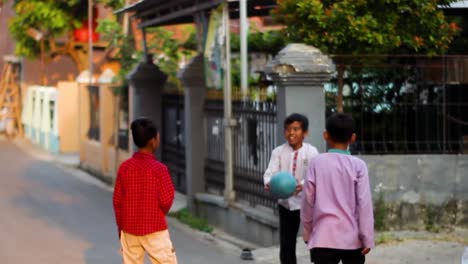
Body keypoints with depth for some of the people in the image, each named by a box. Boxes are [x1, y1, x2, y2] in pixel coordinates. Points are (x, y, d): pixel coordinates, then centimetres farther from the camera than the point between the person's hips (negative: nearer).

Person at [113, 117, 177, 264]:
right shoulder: (159, 168, -15)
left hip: (129, 229, 4)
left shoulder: (124, 167, -2)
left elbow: (117, 200, 2)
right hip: (155, 229, -4)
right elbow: (166, 200, -13)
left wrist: (120, 226, 14)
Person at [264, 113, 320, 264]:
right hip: (286, 203, 3)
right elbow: (271, 172, -11)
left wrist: (303, 185, -42)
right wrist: (268, 183, -35)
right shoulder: (278, 152, 0)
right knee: (286, 245, 8)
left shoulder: (311, 152, -7)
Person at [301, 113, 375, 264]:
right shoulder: (358, 165, -4)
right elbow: (364, 204, -7)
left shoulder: (316, 163, -3)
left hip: (324, 237, 0)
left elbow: (308, 201, 1)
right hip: (352, 238, 1)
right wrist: (368, 238, -2)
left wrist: (307, 233, 13)